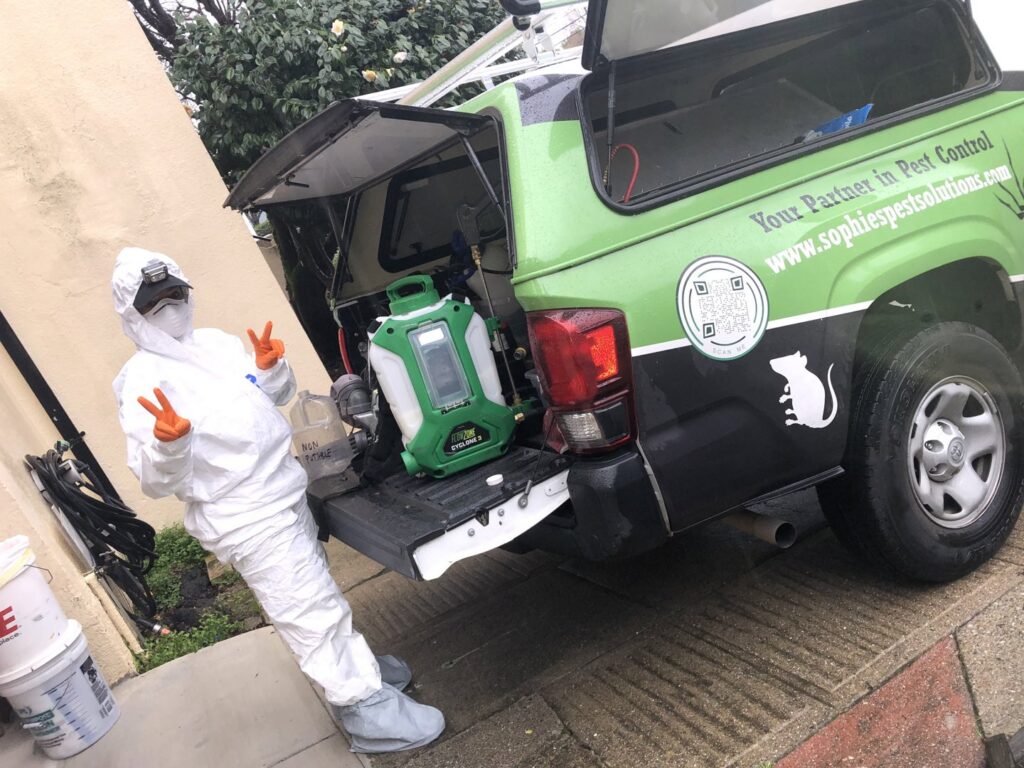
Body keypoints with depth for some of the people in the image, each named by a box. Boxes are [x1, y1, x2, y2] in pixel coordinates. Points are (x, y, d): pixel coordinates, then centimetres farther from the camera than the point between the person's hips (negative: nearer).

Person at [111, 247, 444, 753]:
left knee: (312, 597, 22)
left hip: (285, 496, 8)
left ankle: (354, 666, 40)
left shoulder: (216, 343, 8)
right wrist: (168, 442, -37)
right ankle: (367, 709, 7)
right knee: (312, 610, -4)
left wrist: (271, 370, -2)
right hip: (245, 522, -8)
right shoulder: (143, 381, -13)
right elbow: (157, 482, -17)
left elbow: (276, 398, 19)